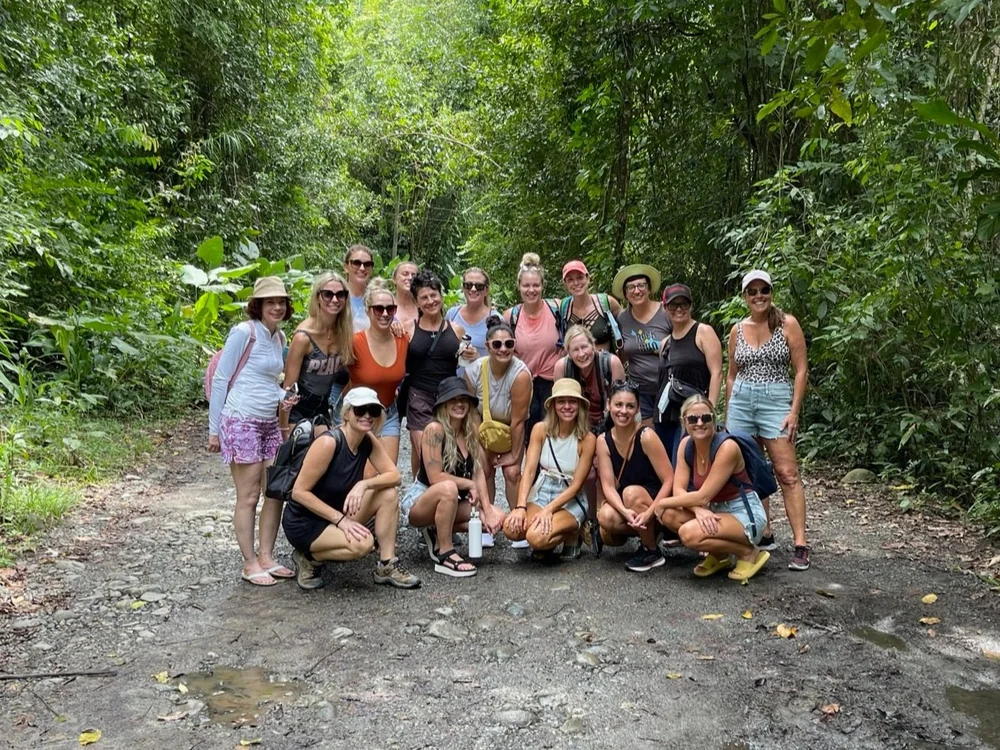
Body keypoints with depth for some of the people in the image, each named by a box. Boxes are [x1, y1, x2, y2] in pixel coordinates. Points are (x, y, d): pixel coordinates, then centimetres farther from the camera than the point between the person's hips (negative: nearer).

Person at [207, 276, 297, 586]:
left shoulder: (279, 337, 10)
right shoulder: (244, 332, -11)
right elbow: (220, 380, -9)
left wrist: (282, 397, 0)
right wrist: (214, 429, -8)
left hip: (270, 424, 8)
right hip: (241, 423, -8)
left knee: (276, 493, 9)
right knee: (248, 497, 0)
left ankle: (266, 557, 22)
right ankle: (250, 564, 12)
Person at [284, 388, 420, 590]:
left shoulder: (369, 440, -4)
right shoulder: (328, 442, -25)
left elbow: (394, 476, -8)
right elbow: (299, 492, -22)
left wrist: (364, 484, -26)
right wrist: (340, 519, -25)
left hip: (338, 512, 7)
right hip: (304, 522, -7)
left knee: (389, 494, -10)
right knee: (363, 543, -29)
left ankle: (387, 566, -1)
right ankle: (310, 558, -2)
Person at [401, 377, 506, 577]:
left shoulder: (470, 431, 2)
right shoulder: (435, 429, -19)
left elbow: (478, 471, -5)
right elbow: (435, 477, -23)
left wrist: (487, 510, -14)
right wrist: (469, 484, -12)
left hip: (450, 502, 7)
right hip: (420, 501, -7)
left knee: (496, 519, -7)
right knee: (448, 488, -39)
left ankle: (439, 531, 9)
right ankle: (445, 555, -24)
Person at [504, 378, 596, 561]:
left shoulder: (587, 439, -12)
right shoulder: (541, 429, -4)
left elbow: (576, 485, -12)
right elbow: (529, 471, -9)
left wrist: (548, 510, -23)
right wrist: (521, 507, -23)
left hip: (570, 501, -3)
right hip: (541, 493, 3)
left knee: (537, 537, -30)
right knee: (511, 528, -26)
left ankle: (572, 534, 3)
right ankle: (546, 544, 6)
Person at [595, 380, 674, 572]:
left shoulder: (646, 436, -18)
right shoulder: (603, 441, -6)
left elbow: (669, 481, -20)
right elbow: (608, 486, -12)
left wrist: (649, 513, -31)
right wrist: (625, 511, -31)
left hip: (656, 504, -3)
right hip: (625, 506, 3)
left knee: (631, 493, -33)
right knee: (606, 517, -29)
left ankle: (652, 552, -10)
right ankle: (644, 531, 4)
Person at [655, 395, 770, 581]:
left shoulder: (727, 447, -23)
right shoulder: (686, 444, -3)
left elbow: (703, 496, -24)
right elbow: (679, 490, -7)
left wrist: (663, 502, -15)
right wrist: (699, 510, -26)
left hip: (745, 515, -7)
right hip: (715, 511, 7)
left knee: (690, 533, -29)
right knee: (668, 514, -17)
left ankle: (749, 553, -3)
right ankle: (720, 555, 7)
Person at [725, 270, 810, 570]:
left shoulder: (787, 324, -1)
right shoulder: (737, 330, 10)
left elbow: (801, 370, -3)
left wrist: (794, 411, -10)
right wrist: (727, 415, 14)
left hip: (776, 400, -4)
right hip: (741, 401, 4)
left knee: (787, 473, -9)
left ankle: (801, 545, -7)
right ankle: (764, 535, 19)